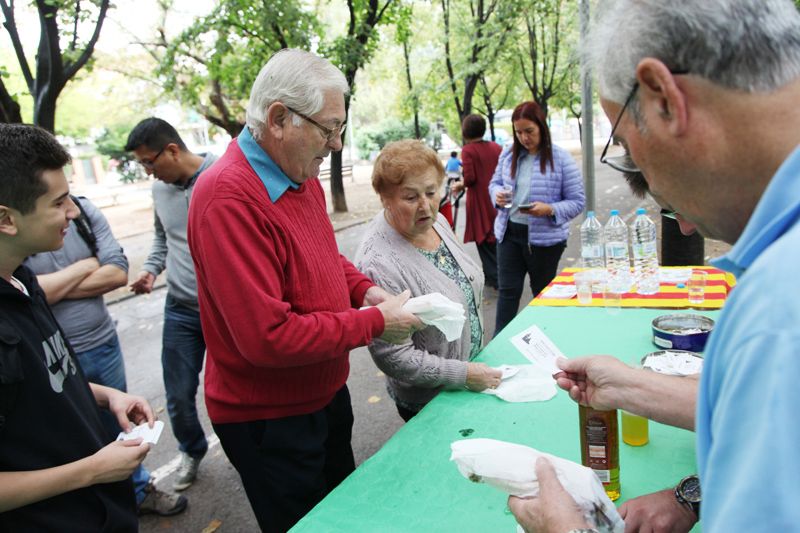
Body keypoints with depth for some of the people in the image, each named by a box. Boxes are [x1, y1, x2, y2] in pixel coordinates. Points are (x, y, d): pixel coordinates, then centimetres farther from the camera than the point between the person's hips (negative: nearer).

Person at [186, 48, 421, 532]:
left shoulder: (302, 176, 0)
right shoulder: (229, 198, -29)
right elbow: (269, 337, -32)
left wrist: (363, 289, -4)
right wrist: (376, 322, -23)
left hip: (327, 393, 8)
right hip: (269, 419, -8)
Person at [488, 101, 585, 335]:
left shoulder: (560, 158, -9)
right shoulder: (508, 154, 3)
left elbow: (576, 202, -8)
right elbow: (495, 182, 15)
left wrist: (550, 210, -26)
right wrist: (497, 194, -9)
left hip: (544, 238, -3)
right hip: (509, 232, 3)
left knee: (542, 292, 14)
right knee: (508, 290, 4)